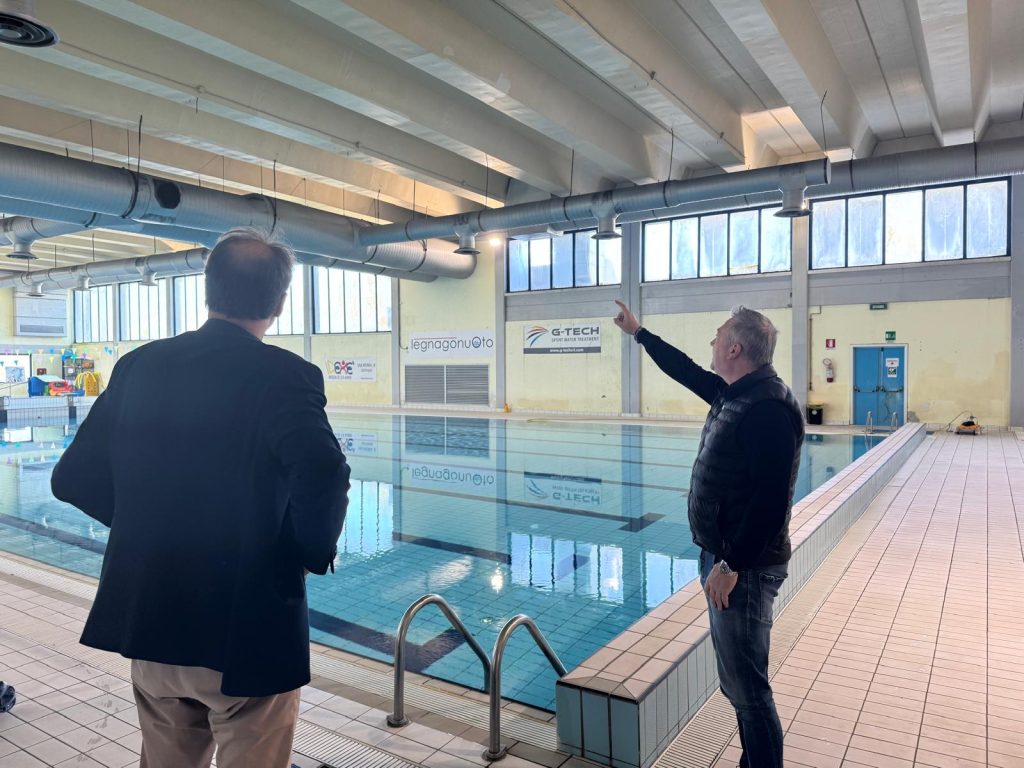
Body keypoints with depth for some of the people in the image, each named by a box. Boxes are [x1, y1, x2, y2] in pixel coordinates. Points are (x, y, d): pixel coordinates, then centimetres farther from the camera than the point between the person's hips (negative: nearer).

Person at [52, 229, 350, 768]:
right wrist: (317, 553, -14)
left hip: (149, 622, 6)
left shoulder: (139, 365, 0)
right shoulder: (284, 375, -17)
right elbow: (323, 476, -33)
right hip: (248, 630, -5)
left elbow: (73, 477, 4)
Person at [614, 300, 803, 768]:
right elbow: (685, 371, 26)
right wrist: (638, 332, 33)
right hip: (724, 557, 10)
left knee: (747, 688, 0)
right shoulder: (735, 393, 9)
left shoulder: (768, 406, -21)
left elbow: (771, 500, -26)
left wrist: (731, 566, -23)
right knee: (740, 681, 20)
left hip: (743, 568, -10)